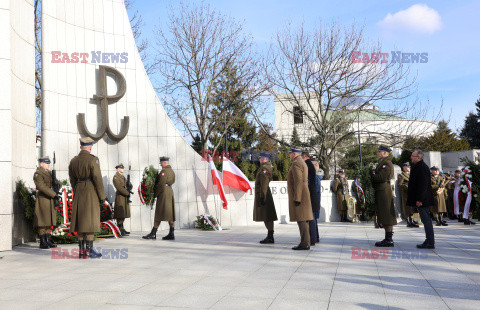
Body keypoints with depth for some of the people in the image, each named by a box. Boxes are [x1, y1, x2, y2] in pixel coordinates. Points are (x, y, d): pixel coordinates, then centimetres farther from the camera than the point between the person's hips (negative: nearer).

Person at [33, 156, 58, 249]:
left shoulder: (49, 173, 16)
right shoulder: (38, 174, -9)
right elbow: (42, 186, -21)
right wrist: (54, 194, -23)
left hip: (50, 199, 8)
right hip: (43, 199, -8)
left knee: (49, 221, 10)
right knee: (43, 221, -6)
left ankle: (47, 240, 15)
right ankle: (42, 242, -1)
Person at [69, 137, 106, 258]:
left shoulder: (73, 161, 9)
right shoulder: (93, 159, -11)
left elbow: (72, 180, 13)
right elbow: (97, 178, -14)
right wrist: (102, 196, -7)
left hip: (78, 192, 6)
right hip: (91, 192, -6)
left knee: (80, 221, 9)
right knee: (90, 220, -4)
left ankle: (81, 250, 12)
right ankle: (89, 250, -4)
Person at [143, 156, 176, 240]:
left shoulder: (164, 171, -13)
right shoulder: (171, 171, 16)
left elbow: (161, 184, -19)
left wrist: (155, 194, -11)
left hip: (163, 192, -9)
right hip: (170, 191, 9)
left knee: (159, 213, -6)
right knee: (170, 213, 5)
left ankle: (153, 234, -2)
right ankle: (171, 234, 4)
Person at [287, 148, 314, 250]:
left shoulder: (296, 164, -13)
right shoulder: (302, 163, 19)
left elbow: (298, 182, -21)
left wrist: (297, 198, -22)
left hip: (298, 196, -10)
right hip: (304, 196, 10)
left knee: (301, 220, -10)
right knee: (303, 220, 9)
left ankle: (305, 243, -10)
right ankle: (306, 242, 11)